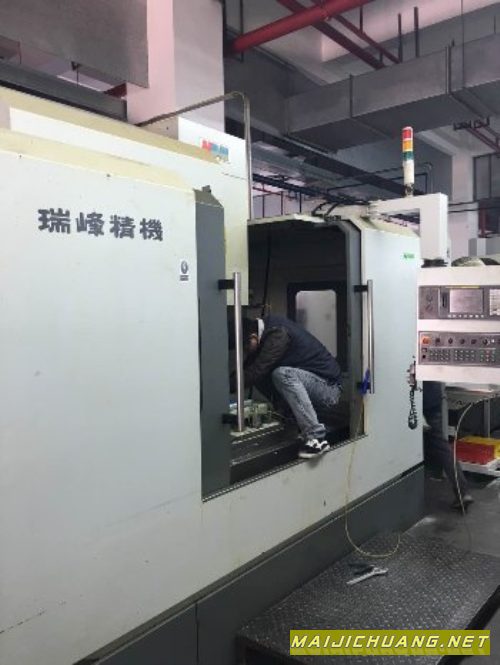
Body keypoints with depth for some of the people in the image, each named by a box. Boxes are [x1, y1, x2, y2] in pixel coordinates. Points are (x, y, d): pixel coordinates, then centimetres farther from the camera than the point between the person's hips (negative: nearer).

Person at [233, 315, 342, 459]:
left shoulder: (278, 334, -22)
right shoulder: (268, 329, 4)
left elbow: (256, 372, -27)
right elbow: (249, 368, 8)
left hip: (328, 389, -9)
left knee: (283, 374, -32)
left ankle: (317, 438, -29)